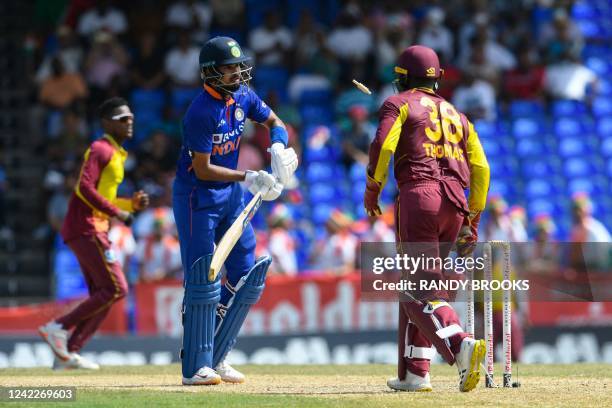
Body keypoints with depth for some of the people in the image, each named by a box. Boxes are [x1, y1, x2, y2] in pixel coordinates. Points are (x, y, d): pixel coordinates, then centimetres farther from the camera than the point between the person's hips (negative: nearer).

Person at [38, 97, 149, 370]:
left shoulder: (116, 154, 22)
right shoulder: (100, 149, -9)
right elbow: (85, 188, -21)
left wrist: (133, 204, 12)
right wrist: (116, 212, -22)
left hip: (95, 230, 10)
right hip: (86, 229, -10)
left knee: (102, 296, 10)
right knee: (116, 289, -14)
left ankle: (68, 353, 7)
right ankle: (60, 328, -13)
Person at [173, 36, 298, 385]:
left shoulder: (242, 97, 0)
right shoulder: (201, 112, -23)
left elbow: (273, 121, 16)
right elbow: (203, 170, -23)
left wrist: (279, 147, -5)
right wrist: (248, 178, -26)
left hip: (231, 193, 8)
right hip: (197, 197, -8)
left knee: (247, 277, 6)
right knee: (203, 282, -9)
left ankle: (216, 357, 15)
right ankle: (196, 367, -5)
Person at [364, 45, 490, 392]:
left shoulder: (400, 103, 9)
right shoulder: (456, 114, 25)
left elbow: (383, 146, -10)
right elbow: (481, 169, 18)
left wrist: (372, 191, 1)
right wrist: (472, 223, 19)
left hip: (419, 195, -6)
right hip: (456, 203, 6)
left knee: (423, 286, -12)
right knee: (418, 283, 17)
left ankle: (461, 344, -38)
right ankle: (415, 373, 14)